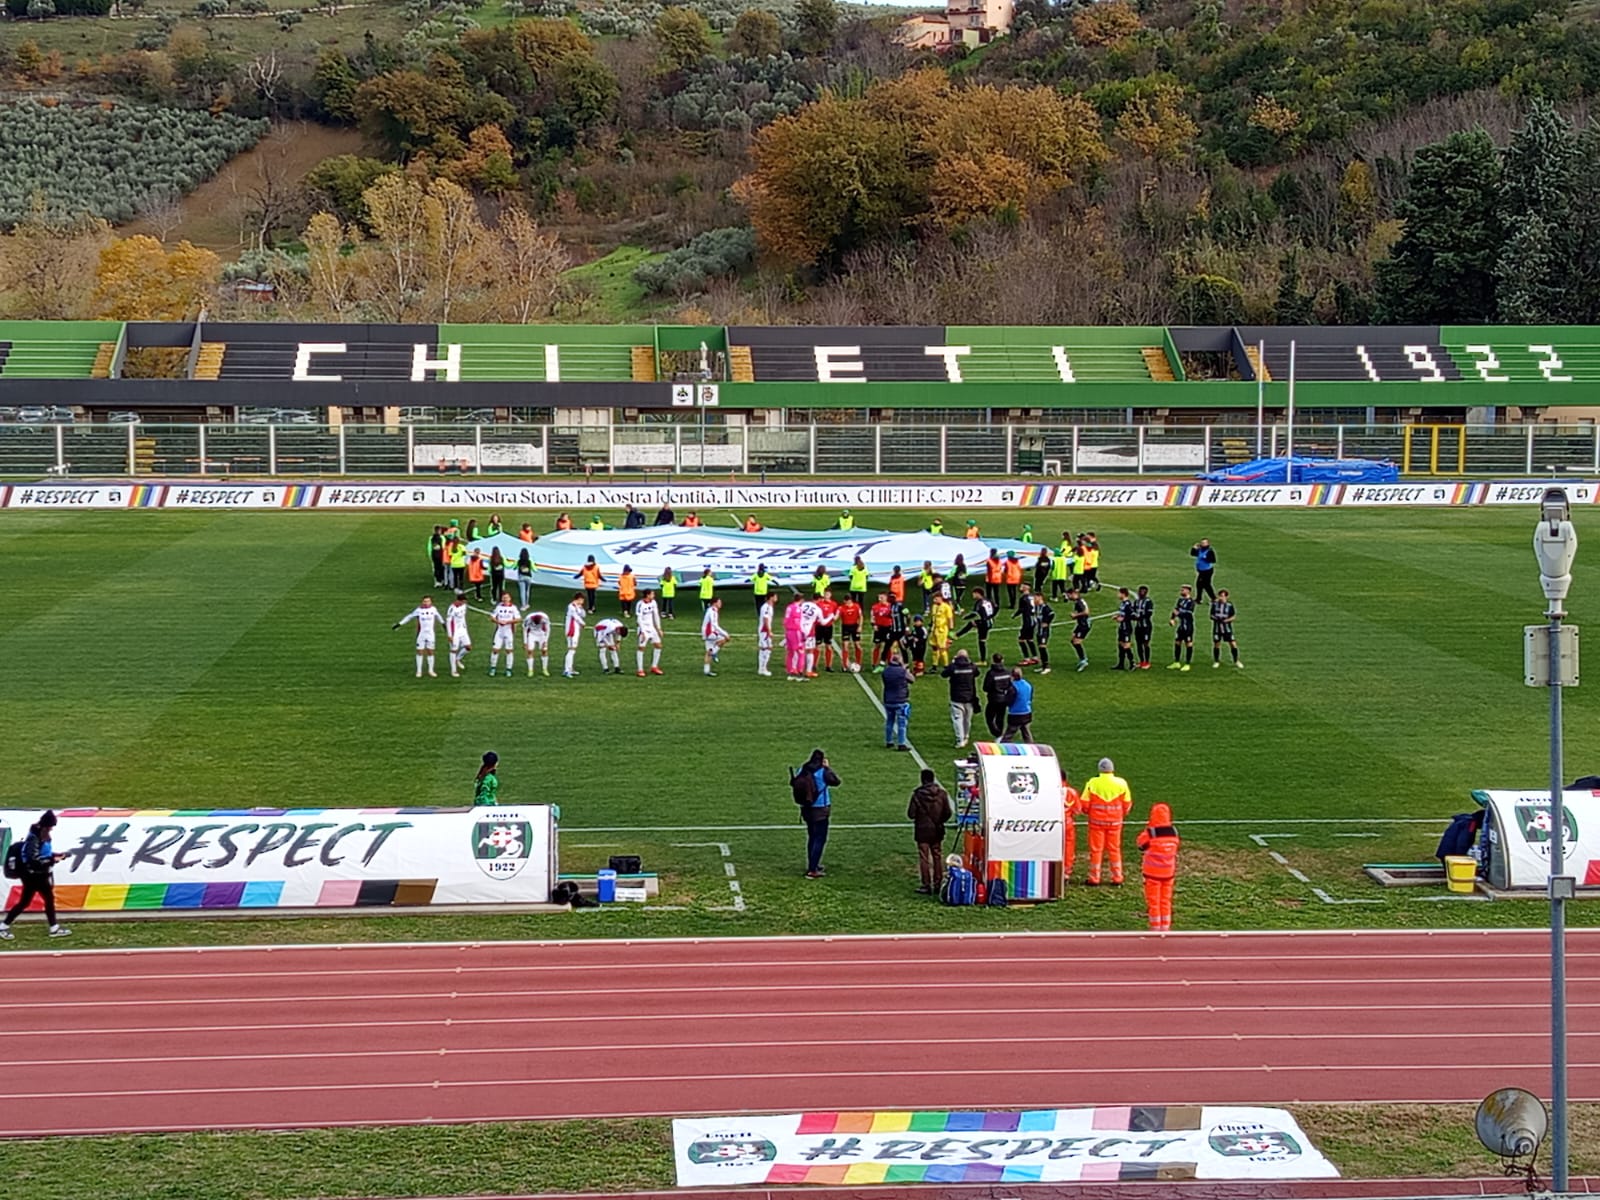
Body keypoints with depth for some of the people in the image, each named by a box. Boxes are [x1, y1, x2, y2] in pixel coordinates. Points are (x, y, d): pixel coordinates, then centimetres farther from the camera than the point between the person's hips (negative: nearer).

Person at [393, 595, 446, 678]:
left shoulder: (433, 609, -1)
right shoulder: (419, 610, -9)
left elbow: (438, 616, 18)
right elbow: (409, 617, -1)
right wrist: (399, 624, -1)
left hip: (431, 634, 2)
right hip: (421, 634, -2)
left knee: (430, 652, 7)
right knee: (420, 652, 2)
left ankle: (431, 670, 18)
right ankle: (419, 671, 10)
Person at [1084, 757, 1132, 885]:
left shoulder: (1093, 783, -10)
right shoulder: (1121, 783, -5)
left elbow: (1085, 804, -7)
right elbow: (1127, 803, 2)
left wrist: (1089, 812, 15)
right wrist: (1122, 814, 21)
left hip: (1097, 821, -2)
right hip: (1115, 821, 2)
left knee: (1096, 850, 7)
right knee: (1115, 849, 12)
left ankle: (1094, 879, 10)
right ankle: (1117, 879, 14)